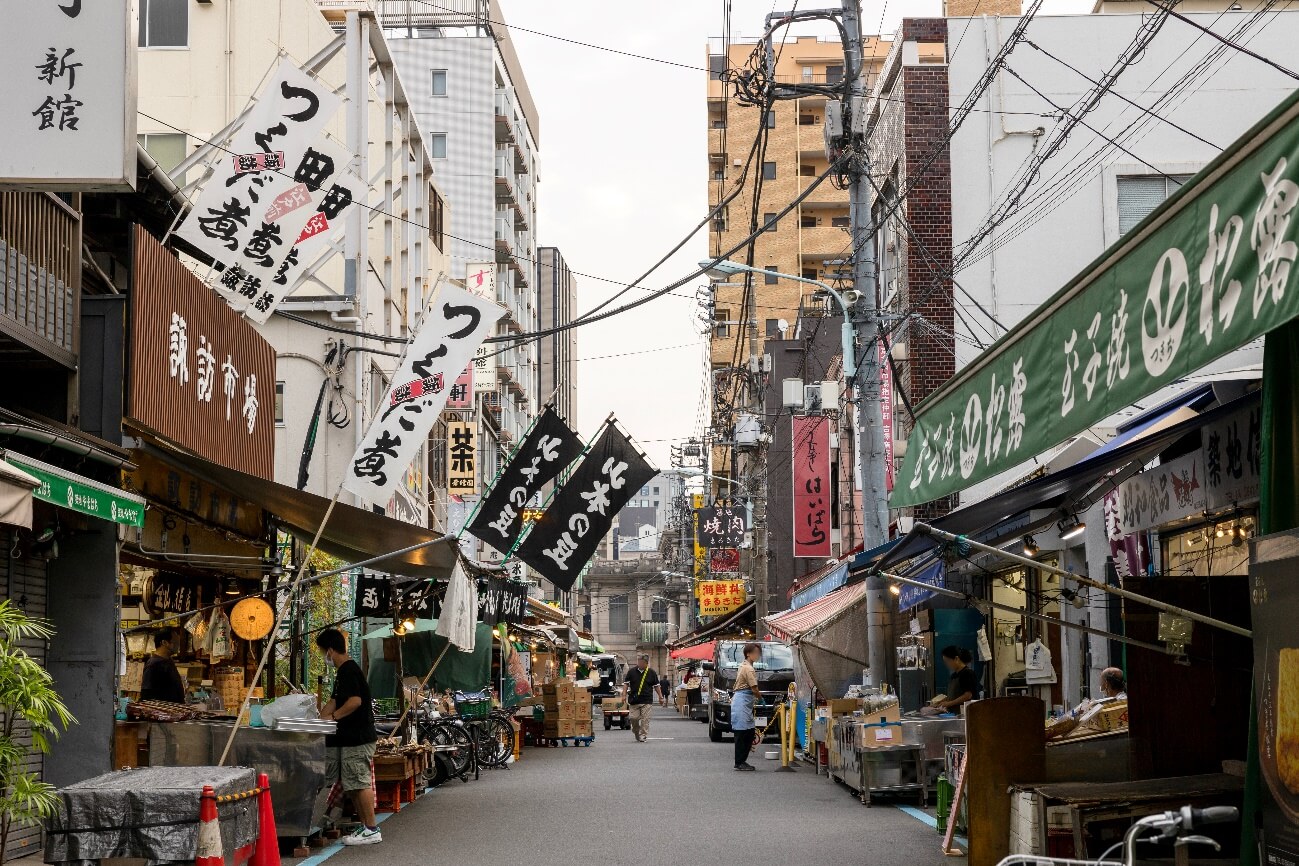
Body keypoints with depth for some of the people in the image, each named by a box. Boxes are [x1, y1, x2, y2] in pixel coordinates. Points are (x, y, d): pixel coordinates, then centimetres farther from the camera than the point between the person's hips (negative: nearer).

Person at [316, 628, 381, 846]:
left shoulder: (348, 670, -14)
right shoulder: (344, 671, 18)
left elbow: (355, 700, -24)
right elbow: (334, 701, 25)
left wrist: (333, 717, -14)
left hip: (358, 738, -10)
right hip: (351, 737, 10)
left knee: (359, 783, -8)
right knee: (353, 784, 12)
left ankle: (371, 829, -5)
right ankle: (365, 826, 16)